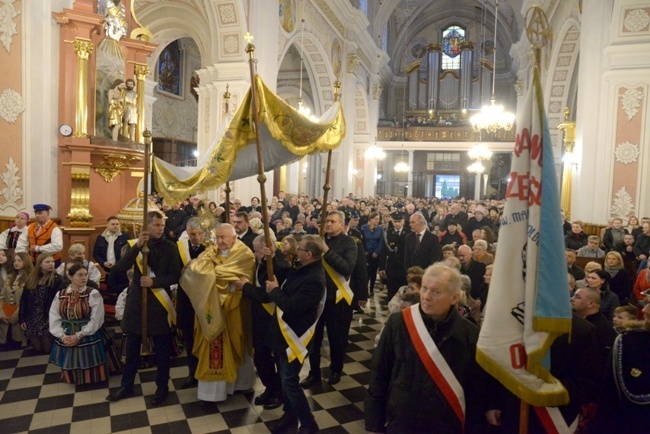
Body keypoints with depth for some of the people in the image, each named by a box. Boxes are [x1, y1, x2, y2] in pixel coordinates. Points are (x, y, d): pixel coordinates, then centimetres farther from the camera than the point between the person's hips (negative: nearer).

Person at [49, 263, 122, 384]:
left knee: (91, 374, 4)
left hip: (89, 338, -3)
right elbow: (54, 319, 0)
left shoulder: (93, 294, -9)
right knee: (72, 373, 16)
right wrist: (62, 336, -13)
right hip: (67, 339, 3)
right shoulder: (60, 295, 3)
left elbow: (96, 320, -14)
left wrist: (79, 336, -18)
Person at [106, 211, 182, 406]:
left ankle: (162, 387, 23)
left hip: (159, 302, -2)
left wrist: (154, 281, -20)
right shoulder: (135, 244, 3)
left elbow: (175, 276, -7)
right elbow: (121, 268, -12)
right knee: (132, 346, 15)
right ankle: (126, 385, 31)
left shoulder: (170, 247, -4)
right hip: (137, 300, 2)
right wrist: (137, 246, -20)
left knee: (162, 348, 8)